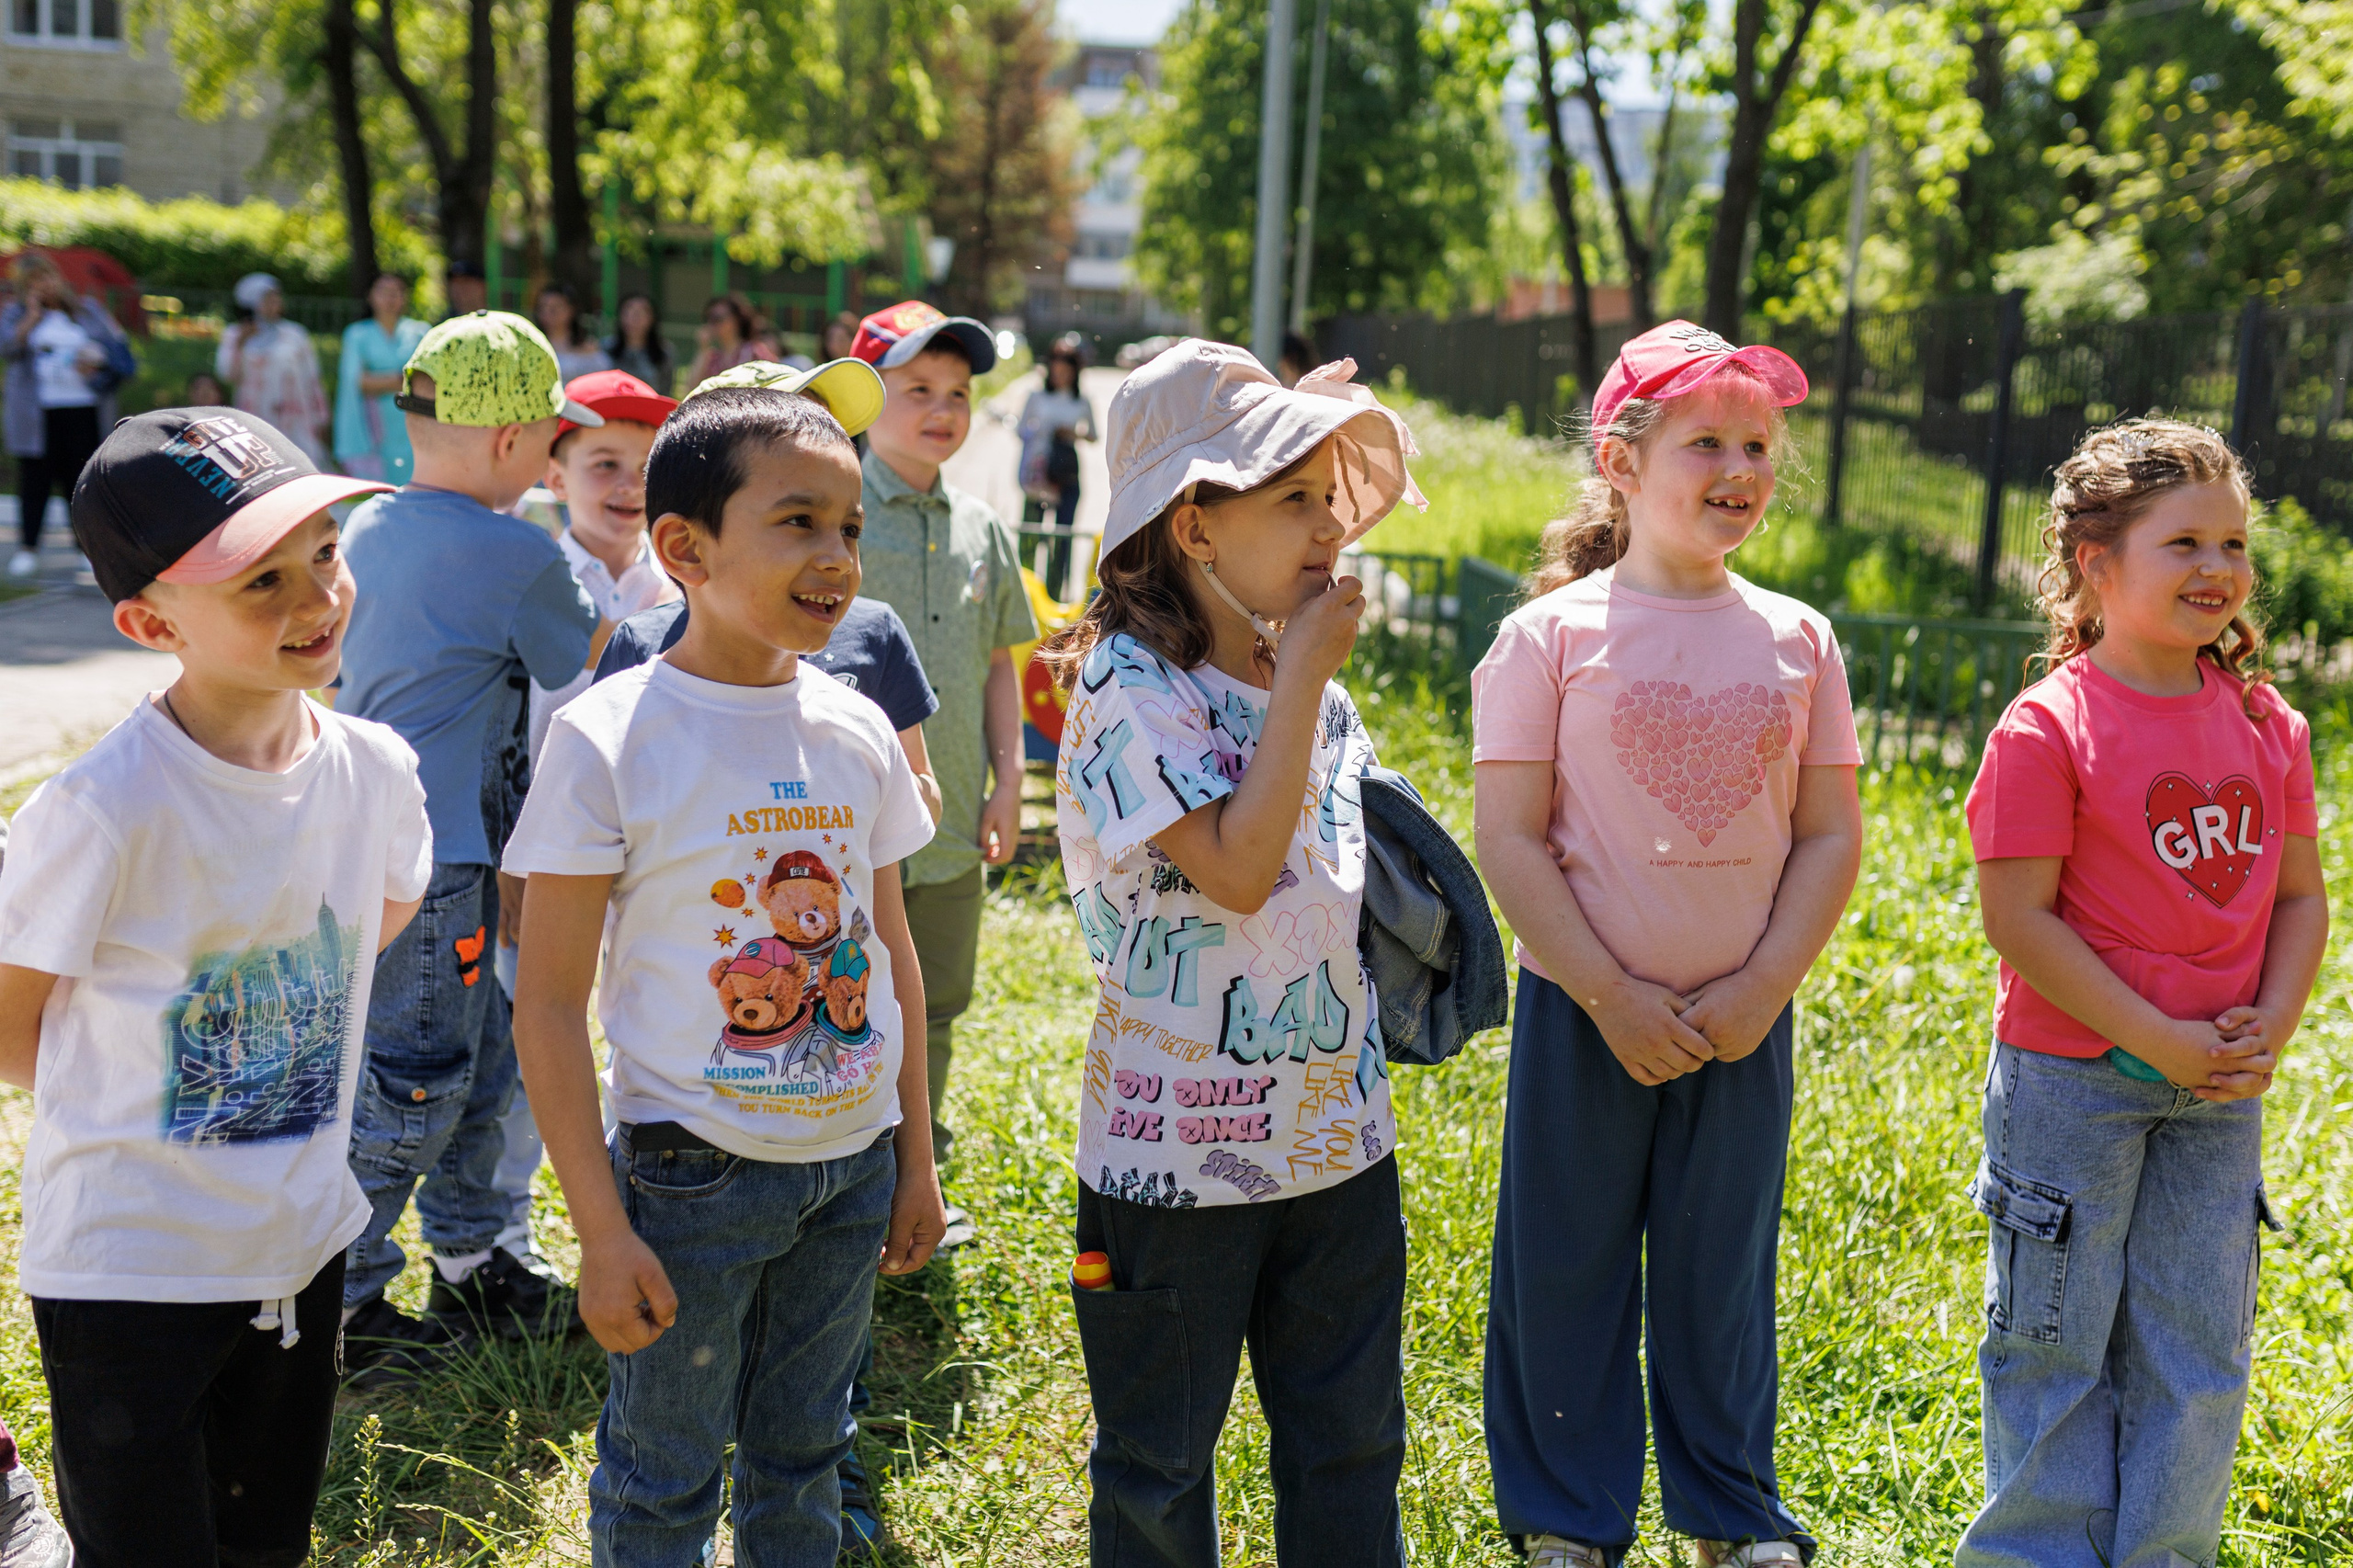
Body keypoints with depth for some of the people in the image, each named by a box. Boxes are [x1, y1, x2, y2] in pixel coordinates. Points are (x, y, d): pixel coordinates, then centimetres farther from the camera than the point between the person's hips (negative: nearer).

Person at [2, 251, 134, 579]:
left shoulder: (87, 308, 10)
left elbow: (116, 345, 8)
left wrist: (97, 359, -11)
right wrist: (32, 317, -13)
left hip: (83, 408, 0)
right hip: (36, 413, 0)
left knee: (81, 476, 1)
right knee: (35, 478, -1)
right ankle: (28, 548, 6)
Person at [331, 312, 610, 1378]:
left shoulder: (365, 529, 9)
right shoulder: (516, 552, -16)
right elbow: (595, 663, -2)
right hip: (432, 861, -9)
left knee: (484, 1058, 18)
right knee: (412, 1087, 2)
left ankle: (471, 1269, 30)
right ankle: (340, 1306, 12)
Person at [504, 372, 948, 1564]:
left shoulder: (857, 731, 1)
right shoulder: (609, 738, -14)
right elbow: (549, 1002, -12)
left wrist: (914, 1158, 12)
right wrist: (601, 1229, -13)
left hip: (851, 1166, 5)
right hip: (695, 1173, -4)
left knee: (803, 1459, 19)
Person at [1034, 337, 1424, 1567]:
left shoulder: (1316, 684, 6)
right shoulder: (1130, 687, -15)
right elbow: (1238, 868, -26)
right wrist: (1303, 675, -20)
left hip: (1336, 1134, 6)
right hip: (1176, 1145, -6)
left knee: (1352, 1443, 17)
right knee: (1159, 1466, 12)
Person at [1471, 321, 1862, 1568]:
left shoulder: (1795, 639, 3)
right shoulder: (1551, 635, -7)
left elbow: (1832, 834, 4)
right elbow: (1508, 837, -9)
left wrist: (1763, 987, -8)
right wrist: (1610, 996, -14)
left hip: (1743, 1020, 2)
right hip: (1584, 1013, -2)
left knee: (1722, 1271, 14)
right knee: (1566, 1269, 8)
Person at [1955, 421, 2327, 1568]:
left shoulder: (2266, 726, 4)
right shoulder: (2047, 730, -14)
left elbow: (2299, 894, 9)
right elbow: (2018, 918, -16)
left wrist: (2269, 1031, -7)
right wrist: (2156, 1042, -18)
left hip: (2218, 1087, 5)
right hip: (2071, 1079, -5)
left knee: (2200, 1347, 12)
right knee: (2058, 1339, 7)